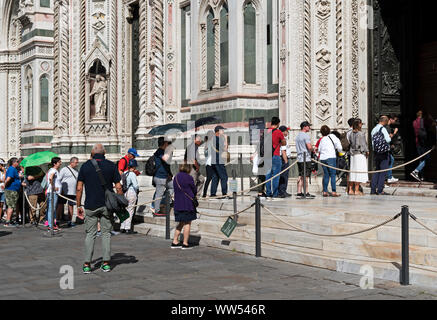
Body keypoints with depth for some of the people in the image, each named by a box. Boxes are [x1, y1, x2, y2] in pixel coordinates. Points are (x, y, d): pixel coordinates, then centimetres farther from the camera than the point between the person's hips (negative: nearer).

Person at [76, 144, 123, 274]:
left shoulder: (85, 166, 1)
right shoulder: (111, 166, 0)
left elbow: (79, 188, -1)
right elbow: (118, 187, -1)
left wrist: (79, 206, 6)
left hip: (91, 205, 0)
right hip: (107, 205, 0)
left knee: (90, 234, 6)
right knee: (106, 233, 10)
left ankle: (87, 264, 2)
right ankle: (106, 263, 9)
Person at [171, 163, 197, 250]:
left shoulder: (176, 177, 10)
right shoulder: (188, 178, -12)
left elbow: (176, 190, 13)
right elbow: (194, 190, -3)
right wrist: (193, 196, 19)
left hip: (177, 203, 7)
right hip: (188, 204, -7)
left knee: (181, 223, 16)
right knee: (187, 223, 1)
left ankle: (175, 242, 16)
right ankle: (185, 244, 2)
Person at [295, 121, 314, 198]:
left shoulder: (297, 136, 17)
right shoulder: (306, 135, -11)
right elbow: (309, 147, -21)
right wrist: (313, 149, 0)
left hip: (299, 158, 8)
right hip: (306, 158, -8)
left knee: (301, 176, 10)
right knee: (305, 176, -7)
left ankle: (299, 192, 9)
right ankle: (306, 193, -6)